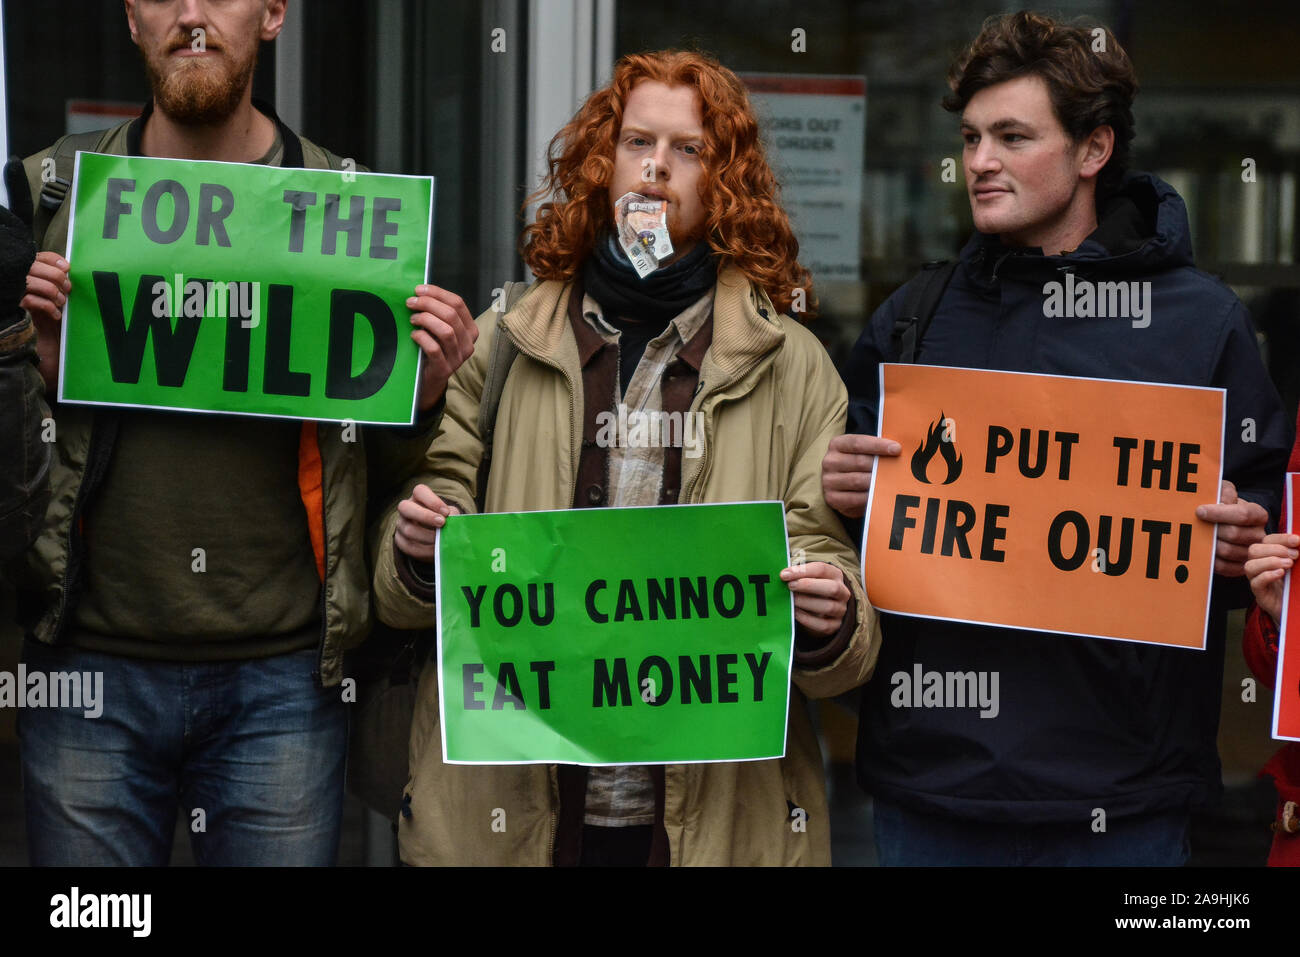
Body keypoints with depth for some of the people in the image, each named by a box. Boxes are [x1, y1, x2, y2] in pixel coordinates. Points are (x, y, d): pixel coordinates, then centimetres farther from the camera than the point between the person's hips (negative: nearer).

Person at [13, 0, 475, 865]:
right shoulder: (49, 196, 5)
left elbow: (379, 482, 10)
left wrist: (422, 395, -9)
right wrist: (38, 362, -10)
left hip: (281, 675, 0)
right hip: (90, 660, 1)